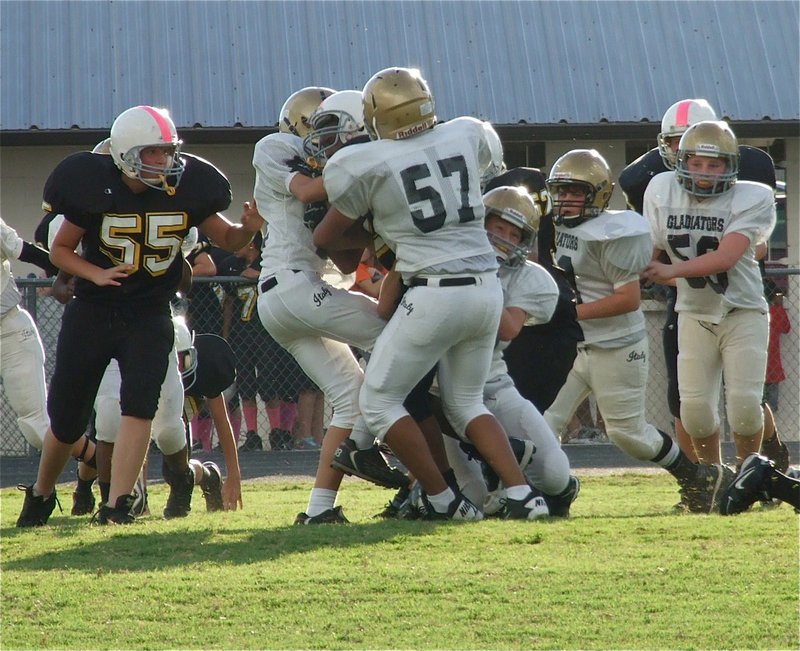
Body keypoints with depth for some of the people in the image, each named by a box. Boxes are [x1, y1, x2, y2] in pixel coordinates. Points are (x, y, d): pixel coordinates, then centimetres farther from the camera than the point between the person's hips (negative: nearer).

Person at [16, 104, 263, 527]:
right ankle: (41, 494, 30)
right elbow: (60, 249, -2)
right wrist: (95, 274, -20)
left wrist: (250, 227, -18)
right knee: (66, 418, 7)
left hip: (149, 317, 1)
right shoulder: (95, 188, -13)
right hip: (92, 314, -1)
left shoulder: (186, 188, -8)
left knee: (139, 405, -17)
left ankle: (117, 504, -18)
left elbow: (228, 239, 5)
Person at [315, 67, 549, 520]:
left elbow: (326, 239, 8)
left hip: (435, 293, -6)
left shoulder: (367, 164, -4)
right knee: (466, 401, 21)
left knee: (379, 401, 9)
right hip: (487, 287, 6)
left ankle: (444, 501, 9)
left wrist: (376, 235, 26)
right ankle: (522, 495, 7)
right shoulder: (468, 136, 8)